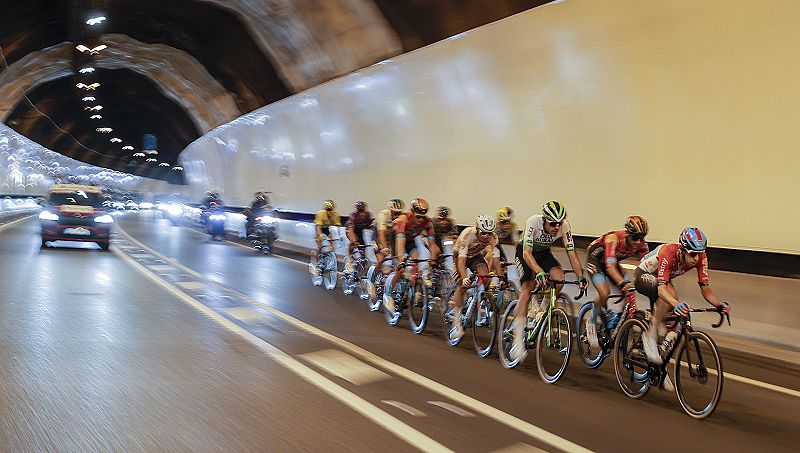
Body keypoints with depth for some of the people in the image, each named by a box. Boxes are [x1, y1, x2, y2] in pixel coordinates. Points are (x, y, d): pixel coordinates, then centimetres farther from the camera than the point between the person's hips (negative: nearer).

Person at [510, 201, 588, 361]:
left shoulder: (565, 226, -25)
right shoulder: (533, 222, -35)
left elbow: (571, 253, -22)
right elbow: (527, 253, -40)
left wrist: (581, 276, -35)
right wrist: (539, 272, -55)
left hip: (544, 253, 4)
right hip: (524, 253, -4)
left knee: (559, 278, -25)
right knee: (527, 290, -21)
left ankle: (541, 314, 0)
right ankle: (518, 340, -20)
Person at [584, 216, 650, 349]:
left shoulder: (641, 245, -20)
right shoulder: (613, 239, -37)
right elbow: (610, 267, -48)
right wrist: (623, 283, -63)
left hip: (612, 261, 6)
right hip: (595, 259, -6)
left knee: (630, 293, -13)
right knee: (604, 293, -27)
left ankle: (613, 320, 7)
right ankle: (592, 324, -5)